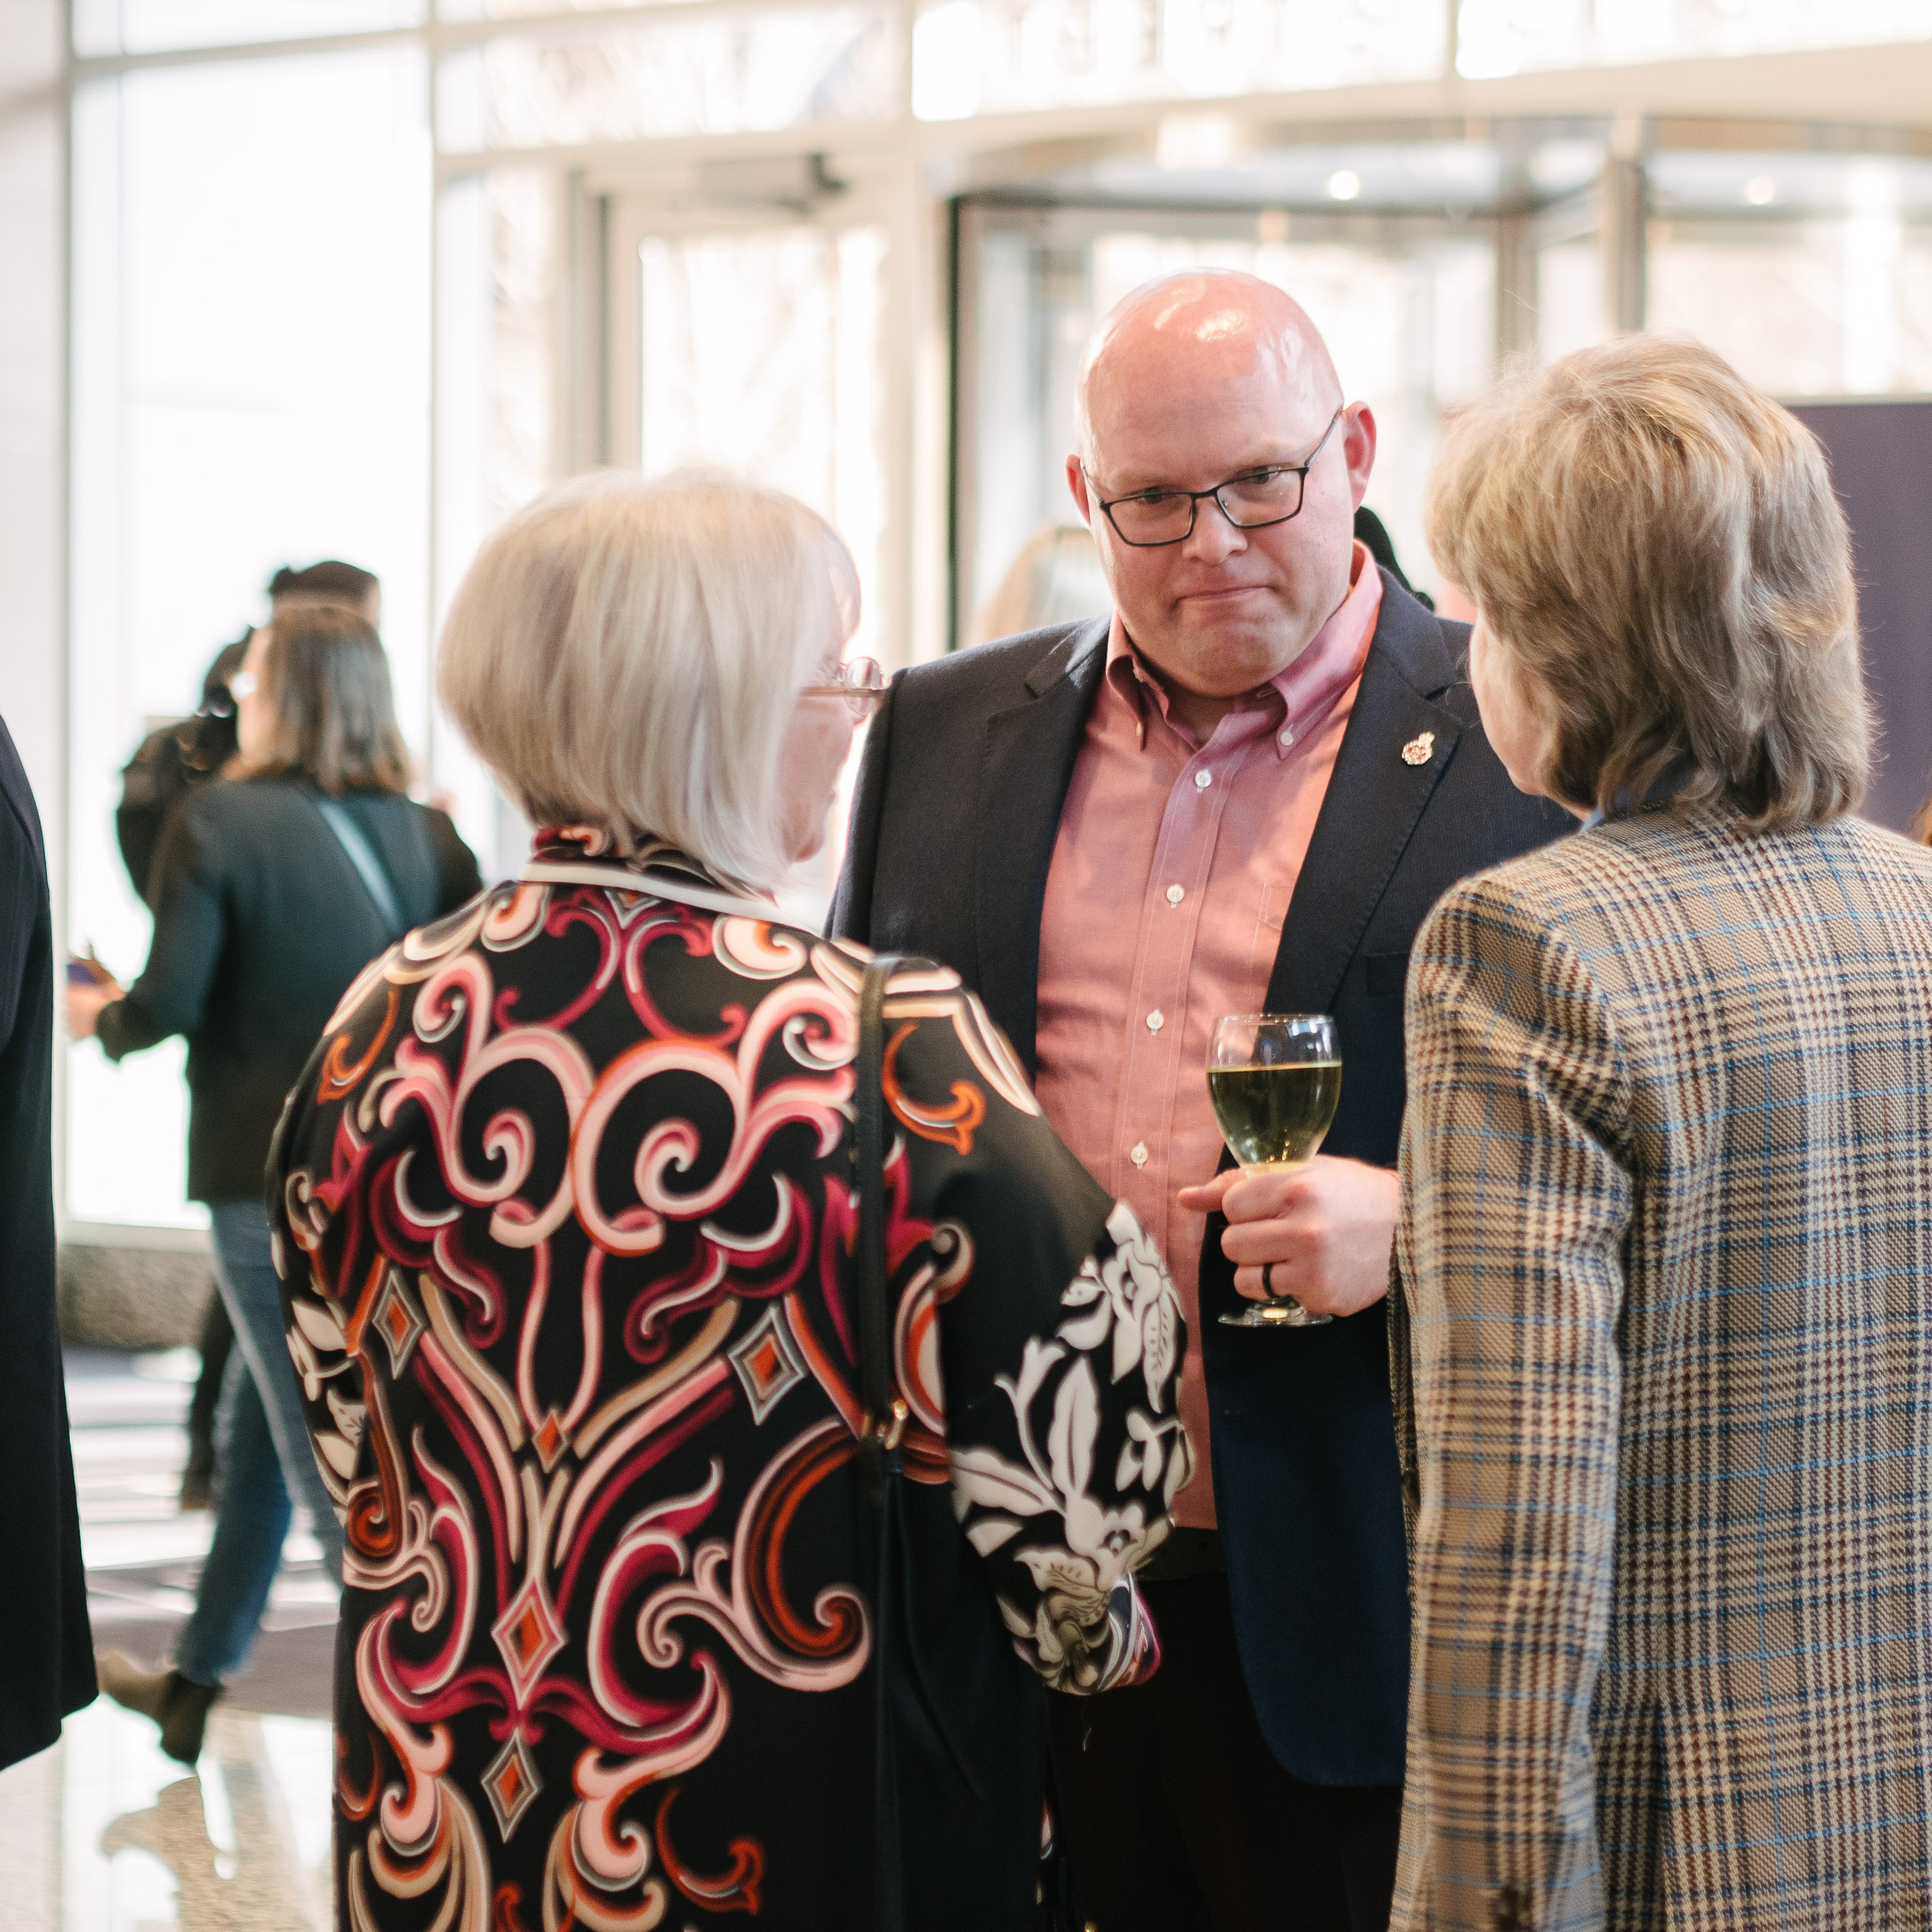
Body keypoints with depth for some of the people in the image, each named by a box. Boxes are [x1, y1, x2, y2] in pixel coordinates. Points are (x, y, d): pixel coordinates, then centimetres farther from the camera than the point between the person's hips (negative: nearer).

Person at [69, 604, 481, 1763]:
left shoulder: (219, 822, -11)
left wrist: (99, 1018, 6)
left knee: (327, 1454, 0)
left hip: (276, 1179, -6)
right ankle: (197, 1683, 34)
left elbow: (169, 1003, -15)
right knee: (262, 1417, 21)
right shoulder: (424, 836, 3)